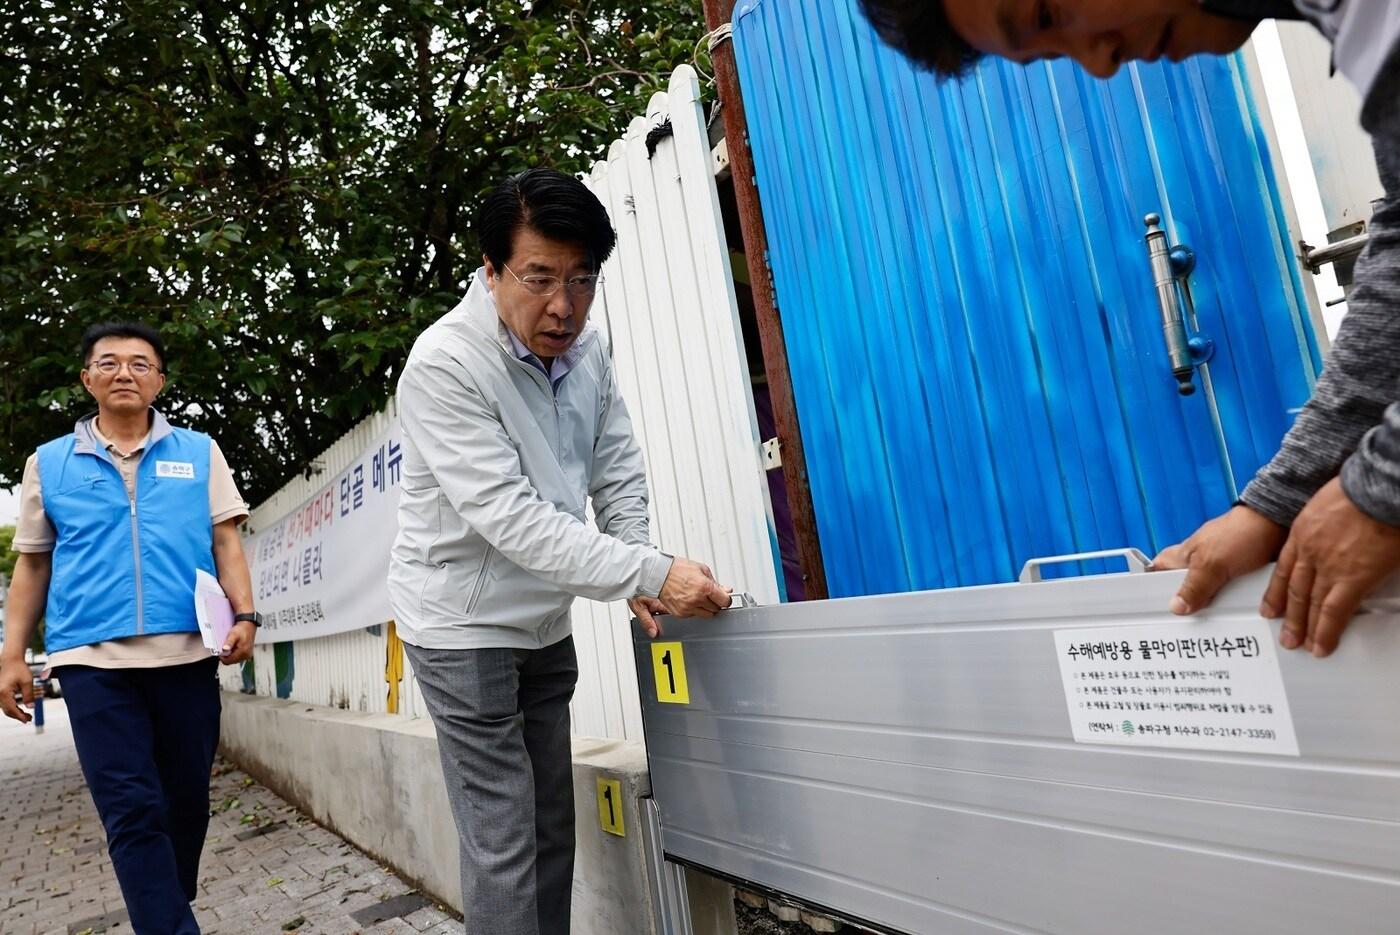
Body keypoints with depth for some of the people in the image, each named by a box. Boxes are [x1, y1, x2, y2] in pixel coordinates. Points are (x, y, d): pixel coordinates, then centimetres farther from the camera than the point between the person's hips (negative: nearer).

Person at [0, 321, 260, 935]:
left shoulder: (198, 453, 9)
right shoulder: (49, 463, 12)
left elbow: (225, 541, 6)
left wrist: (244, 614, -8)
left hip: (186, 653, 1)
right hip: (91, 658, 0)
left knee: (186, 800, 10)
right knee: (132, 812, -5)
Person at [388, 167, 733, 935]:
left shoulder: (586, 351, -3)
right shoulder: (444, 365, -23)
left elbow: (619, 474, 5)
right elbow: (509, 518, -29)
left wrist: (636, 568, -10)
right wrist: (651, 575, -32)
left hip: (544, 625, 7)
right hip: (464, 627, -6)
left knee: (553, 828, 15)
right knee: (503, 842, -2)